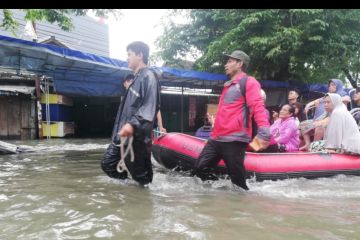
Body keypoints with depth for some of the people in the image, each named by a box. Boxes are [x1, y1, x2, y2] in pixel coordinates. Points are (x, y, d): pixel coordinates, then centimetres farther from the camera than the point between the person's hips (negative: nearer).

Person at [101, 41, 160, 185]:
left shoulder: (148, 77, -11)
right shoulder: (137, 78, 18)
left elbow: (150, 107, -22)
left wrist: (132, 124, -34)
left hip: (137, 137, -10)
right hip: (122, 135, 10)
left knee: (140, 175, 0)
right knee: (108, 164, 14)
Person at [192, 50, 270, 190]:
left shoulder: (248, 82, -2)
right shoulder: (228, 85, 25)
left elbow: (257, 107, -16)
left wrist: (263, 132, -29)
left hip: (234, 140, -9)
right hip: (216, 139, 9)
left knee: (237, 180, -4)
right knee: (199, 170, 6)